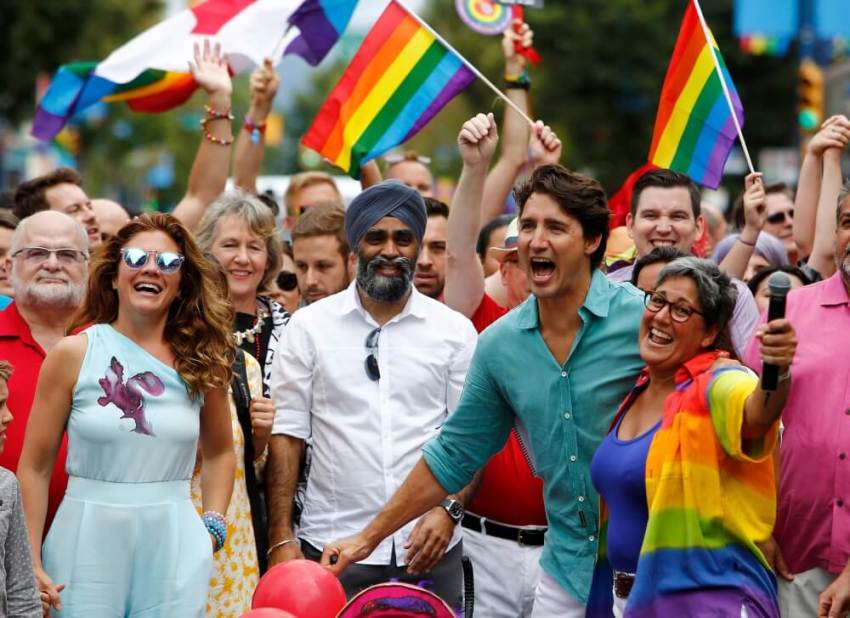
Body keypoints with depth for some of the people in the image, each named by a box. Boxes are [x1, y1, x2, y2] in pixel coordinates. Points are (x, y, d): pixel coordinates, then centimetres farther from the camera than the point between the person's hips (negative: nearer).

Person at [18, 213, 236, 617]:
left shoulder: (201, 360, 6)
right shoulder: (73, 355, -2)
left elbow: (219, 452, 20)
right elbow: (35, 467, 0)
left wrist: (213, 529, 6)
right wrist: (31, 565, -4)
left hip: (175, 545, 2)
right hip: (86, 542, -2)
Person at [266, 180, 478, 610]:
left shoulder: (455, 330, 6)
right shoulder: (310, 326, 4)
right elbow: (286, 434, 2)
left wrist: (449, 510, -10)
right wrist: (280, 538, -5)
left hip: (428, 547, 1)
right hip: (332, 546, -1)